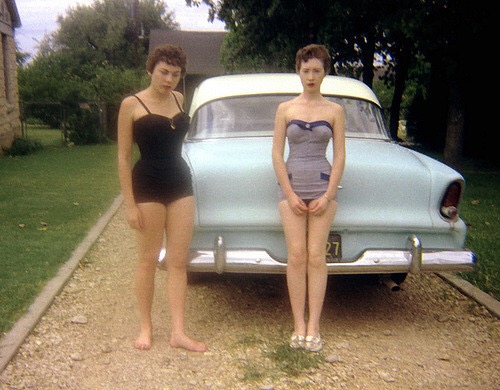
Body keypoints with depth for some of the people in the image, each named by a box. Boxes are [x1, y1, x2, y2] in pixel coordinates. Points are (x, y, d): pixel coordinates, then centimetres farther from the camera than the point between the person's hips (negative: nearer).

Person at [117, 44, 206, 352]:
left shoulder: (179, 99, 9)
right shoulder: (132, 104, -6)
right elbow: (124, 157, -7)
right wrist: (130, 204, -11)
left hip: (180, 184, 5)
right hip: (148, 187, -5)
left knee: (179, 261, 3)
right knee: (148, 260, 5)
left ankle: (179, 332, 9)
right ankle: (146, 327, 21)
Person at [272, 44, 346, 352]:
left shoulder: (334, 110, 6)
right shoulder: (285, 109, 6)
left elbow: (340, 156, 3)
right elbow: (277, 154, 3)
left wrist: (328, 195, -6)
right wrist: (290, 194, -5)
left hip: (323, 186, 0)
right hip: (292, 184, 0)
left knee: (316, 256, -4)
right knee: (297, 255, -4)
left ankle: (313, 327, 3)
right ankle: (299, 325, 4)